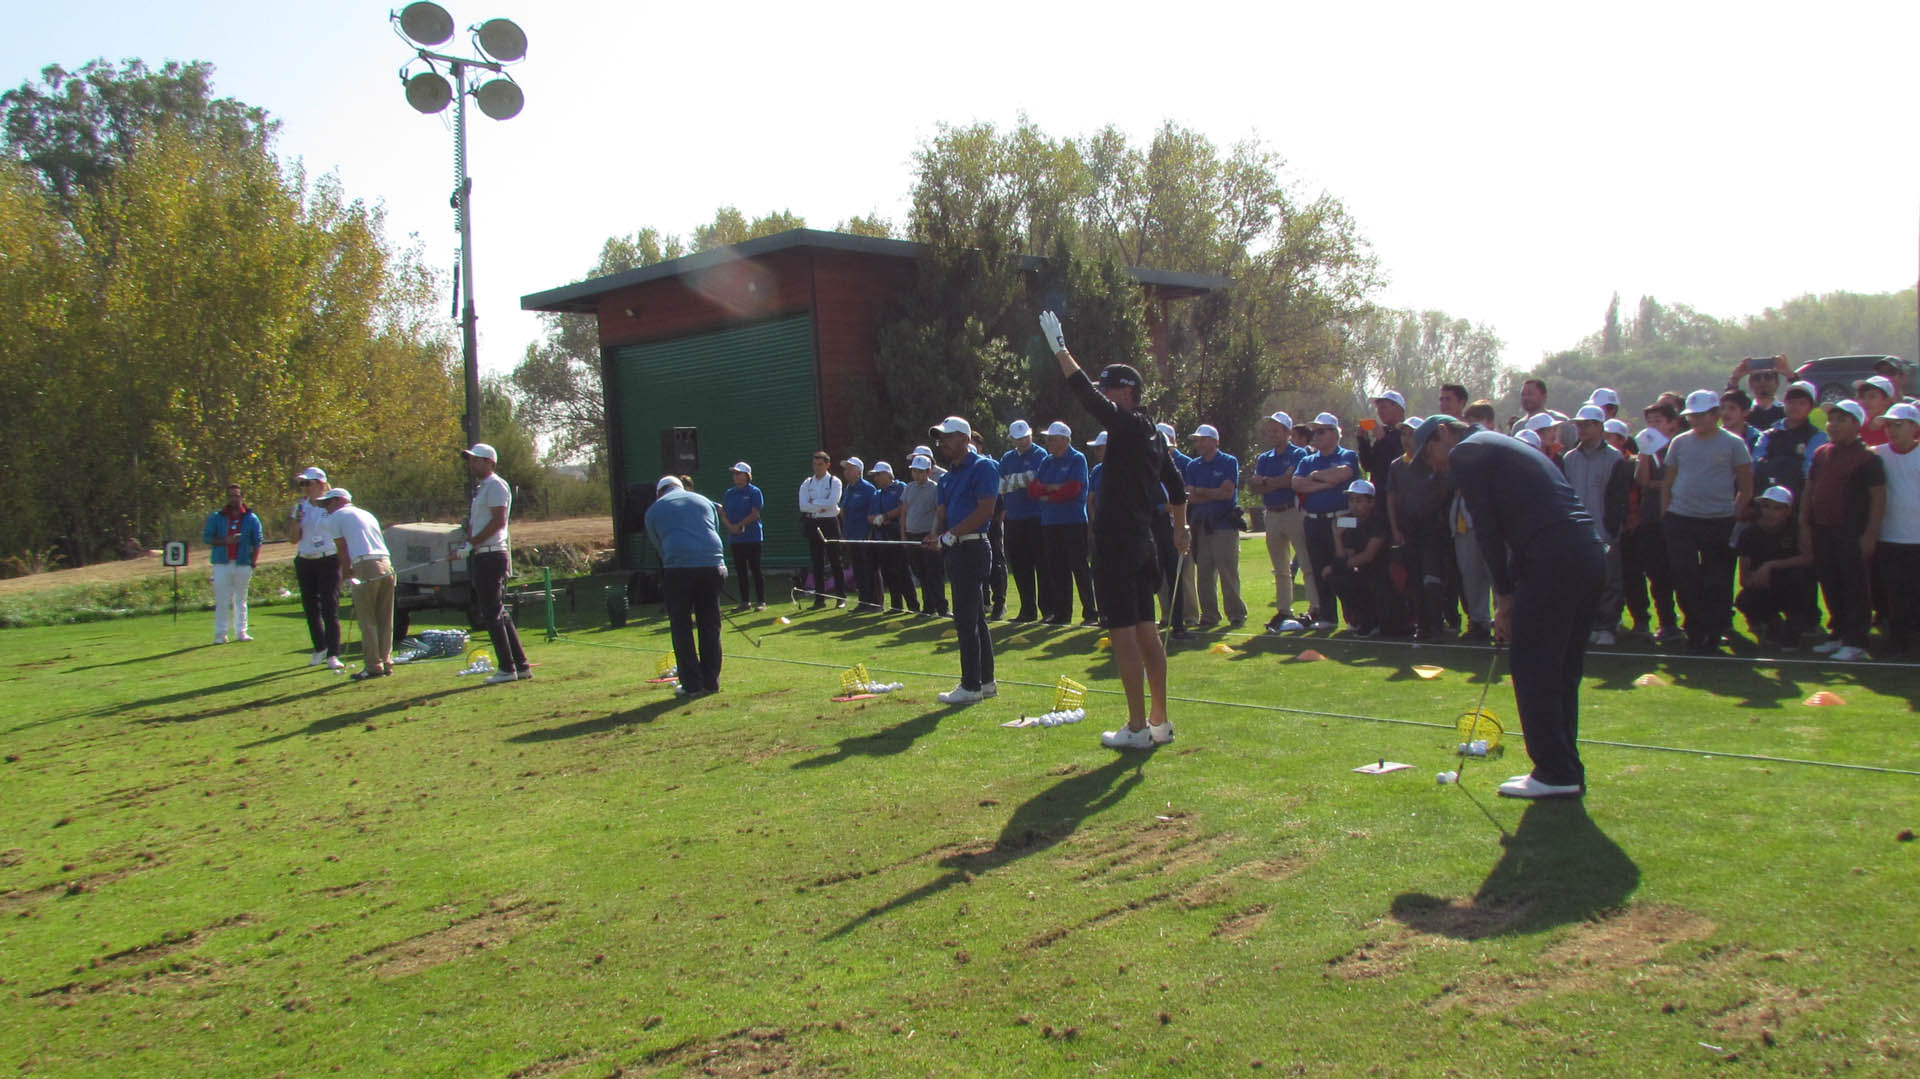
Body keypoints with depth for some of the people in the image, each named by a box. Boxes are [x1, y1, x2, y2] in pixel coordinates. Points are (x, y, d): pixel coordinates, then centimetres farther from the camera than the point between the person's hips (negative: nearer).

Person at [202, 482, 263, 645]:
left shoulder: (251, 518, 8)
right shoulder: (216, 517, 7)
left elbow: (257, 542, 8)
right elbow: (206, 538, 3)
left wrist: (253, 561, -2)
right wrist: (224, 541, -13)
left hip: (243, 564, 1)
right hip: (222, 564, -1)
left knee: (240, 600, 8)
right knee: (222, 601, -2)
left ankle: (241, 632, 13)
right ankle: (220, 634, 1)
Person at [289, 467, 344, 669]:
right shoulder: (300, 506, 9)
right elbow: (294, 539, 8)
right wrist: (295, 521, -9)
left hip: (328, 562, -5)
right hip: (305, 562, 5)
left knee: (330, 608, -8)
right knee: (310, 608, 10)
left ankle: (333, 655, -8)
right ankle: (320, 649, 26)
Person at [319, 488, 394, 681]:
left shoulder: (335, 517, 9)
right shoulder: (366, 514, 28)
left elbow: (342, 550, 9)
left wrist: (346, 573, 21)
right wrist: (350, 571, 29)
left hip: (366, 567, -7)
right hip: (386, 564, 7)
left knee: (367, 622, -1)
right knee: (385, 621, 12)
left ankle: (373, 666, -1)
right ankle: (386, 663, 15)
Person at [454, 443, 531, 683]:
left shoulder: (496, 485, -9)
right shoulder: (481, 488, 20)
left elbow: (498, 521, -19)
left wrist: (470, 545, -18)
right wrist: (464, 549, 7)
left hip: (492, 557, -10)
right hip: (482, 557, 10)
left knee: (493, 615, -7)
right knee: (498, 615, 11)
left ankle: (507, 668, -3)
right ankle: (521, 665, 14)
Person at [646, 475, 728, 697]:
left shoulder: (654, 510, 16)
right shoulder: (704, 501, 22)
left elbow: (659, 546, 19)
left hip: (678, 569, -3)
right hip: (713, 565, 3)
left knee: (681, 628, 7)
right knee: (710, 625, 12)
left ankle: (692, 684, 7)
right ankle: (711, 681, 17)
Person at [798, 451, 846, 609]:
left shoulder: (834, 482, 0)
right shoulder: (807, 483, 8)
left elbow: (832, 503, -16)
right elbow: (803, 506, -4)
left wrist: (814, 502, -10)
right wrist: (821, 507, -12)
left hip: (830, 523, -3)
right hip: (813, 524, 3)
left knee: (835, 560, 0)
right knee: (817, 562, 5)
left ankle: (841, 597, 5)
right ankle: (819, 598, 10)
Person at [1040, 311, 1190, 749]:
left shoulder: (1129, 426, -12)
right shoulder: (1153, 434, 15)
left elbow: (1085, 394, -22)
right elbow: (1176, 487, 24)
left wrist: (1059, 348, -17)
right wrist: (1180, 529, 35)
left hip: (1116, 544, -9)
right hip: (1142, 541, 9)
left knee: (1122, 632, -6)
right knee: (1146, 629, 12)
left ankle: (1137, 728, -2)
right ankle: (1160, 720, 18)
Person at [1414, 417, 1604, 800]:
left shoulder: (1467, 452, 2)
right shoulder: (1504, 447, 29)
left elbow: (1487, 528, -5)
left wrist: (1505, 597, 2)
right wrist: (1511, 596, 19)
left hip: (1553, 561, -9)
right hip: (1590, 556, 9)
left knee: (1533, 672, -1)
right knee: (1562, 672, 15)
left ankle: (1555, 774, 2)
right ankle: (1566, 771, 21)